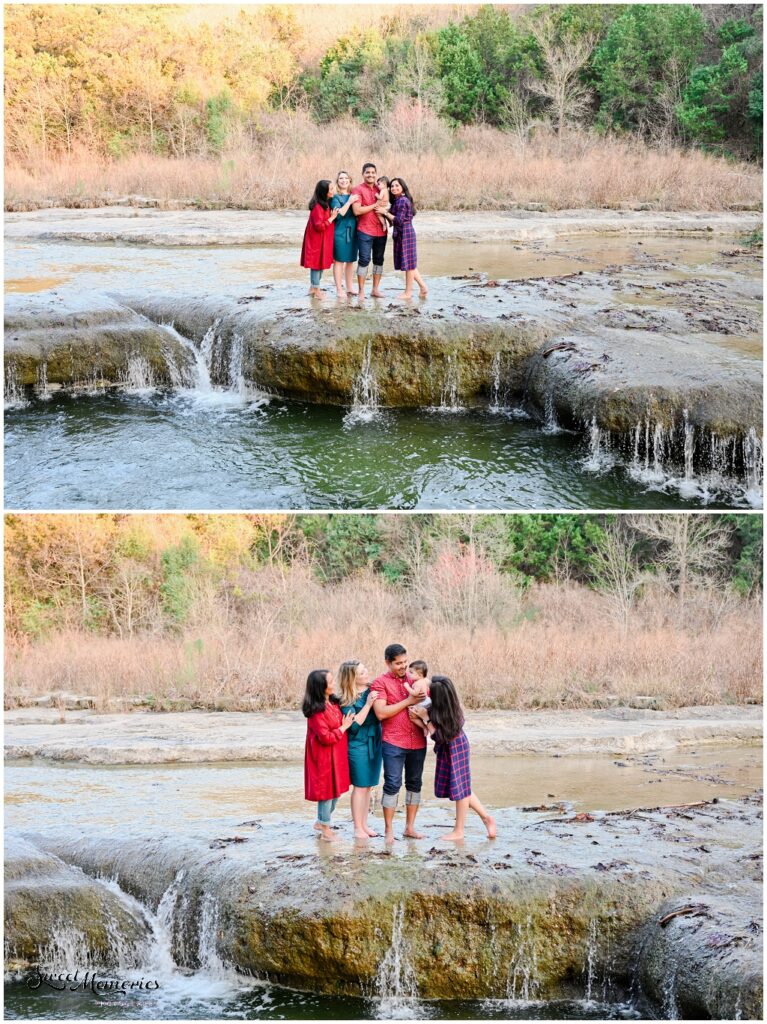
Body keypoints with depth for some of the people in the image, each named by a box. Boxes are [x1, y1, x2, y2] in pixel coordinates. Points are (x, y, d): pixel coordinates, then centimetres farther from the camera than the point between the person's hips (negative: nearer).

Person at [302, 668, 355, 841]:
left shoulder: (334, 702, 4)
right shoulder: (316, 711, -23)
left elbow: (341, 722, 21)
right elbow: (326, 737, -22)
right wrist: (344, 727, -13)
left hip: (337, 755, 9)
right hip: (324, 757, -9)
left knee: (336, 790, 16)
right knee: (327, 790, 2)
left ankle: (321, 821, 33)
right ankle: (325, 829, 14)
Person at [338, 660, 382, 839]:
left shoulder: (372, 690, 3)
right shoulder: (347, 700, -12)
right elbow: (354, 725, -19)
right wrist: (368, 704, -23)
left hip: (375, 743, 6)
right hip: (358, 745, -6)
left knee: (368, 786, 11)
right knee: (360, 787, -2)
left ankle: (364, 825, 20)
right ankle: (358, 829, 5)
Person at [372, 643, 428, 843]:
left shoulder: (414, 680, 11)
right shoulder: (380, 683, -3)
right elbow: (381, 713, -14)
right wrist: (408, 701, -15)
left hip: (418, 742, 5)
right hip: (393, 742, -5)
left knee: (415, 783, 9)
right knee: (392, 785, -5)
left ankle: (410, 827, 18)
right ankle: (389, 830, 2)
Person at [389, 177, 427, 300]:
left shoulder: (402, 201, -15)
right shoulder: (397, 200, 16)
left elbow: (399, 220, -19)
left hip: (405, 233, -10)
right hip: (402, 233, 10)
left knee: (408, 263, -2)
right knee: (409, 263, 13)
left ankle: (408, 292, 4)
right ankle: (423, 288, 17)